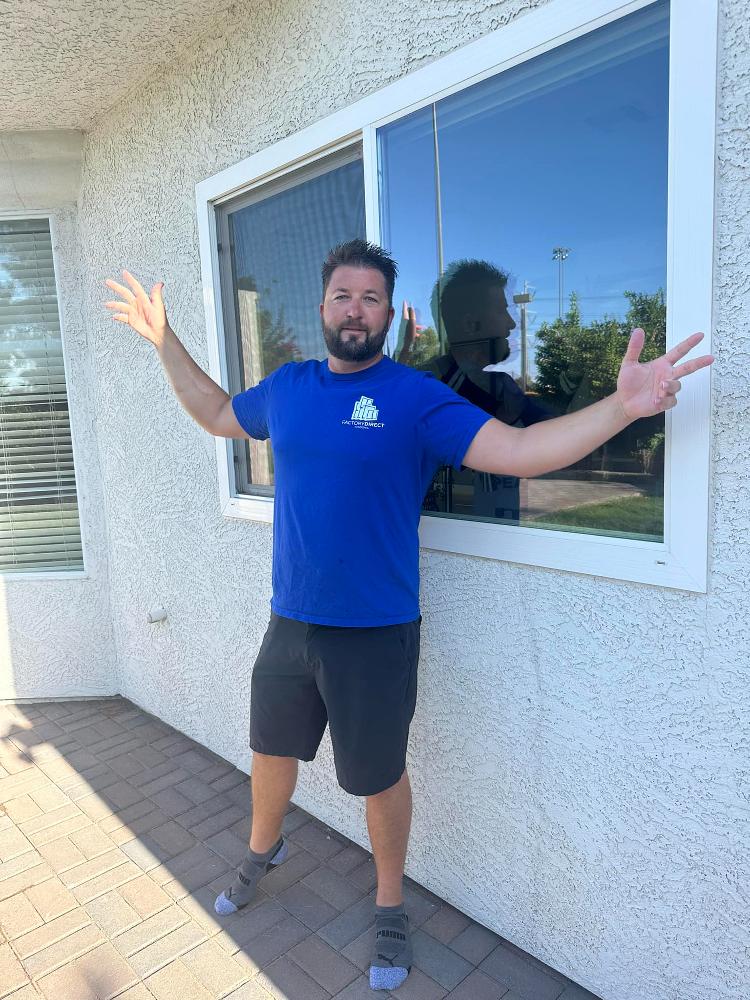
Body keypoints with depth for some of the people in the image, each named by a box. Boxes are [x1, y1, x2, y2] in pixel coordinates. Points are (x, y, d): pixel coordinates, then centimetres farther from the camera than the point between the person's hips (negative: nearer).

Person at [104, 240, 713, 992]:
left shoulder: (416, 397, -13)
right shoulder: (286, 388, 3)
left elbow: (518, 451, -23)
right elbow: (216, 414, 21)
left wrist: (621, 405, -34)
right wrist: (165, 341, 20)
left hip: (375, 633, -4)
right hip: (289, 622, 5)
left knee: (379, 777, 14)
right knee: (271, 748, 25)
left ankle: (390, 907, 43)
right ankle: (262, 850, 57)